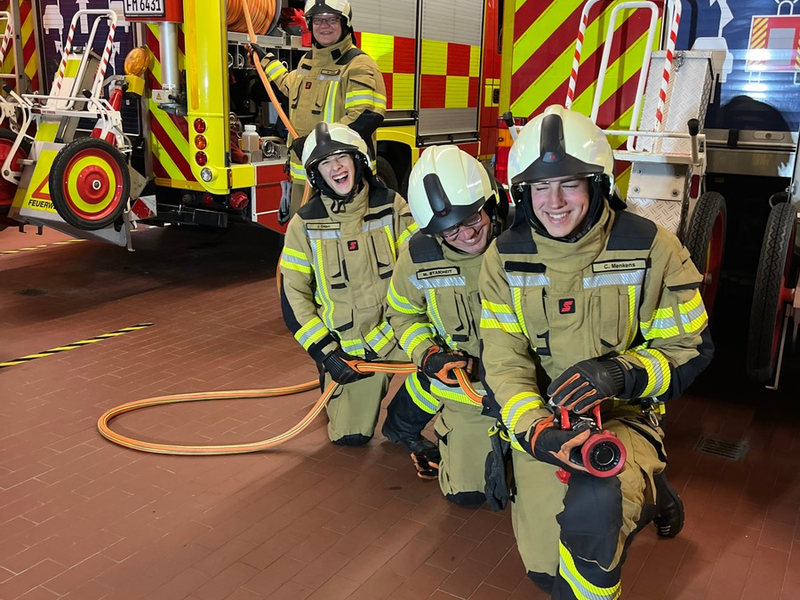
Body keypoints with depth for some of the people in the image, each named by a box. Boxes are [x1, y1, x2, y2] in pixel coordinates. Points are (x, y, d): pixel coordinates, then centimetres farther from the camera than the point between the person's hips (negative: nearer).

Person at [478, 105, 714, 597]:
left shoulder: (651, 248, -11)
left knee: (592, 509, -36)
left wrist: (622, 372, -26)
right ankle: (640, 494, 35)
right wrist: (533, 427, -27)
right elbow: (504, 357, -9)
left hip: (625, 414, -3)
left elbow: (690, 348, -6)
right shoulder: (506, 256, -5)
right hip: (541, 419, 4)